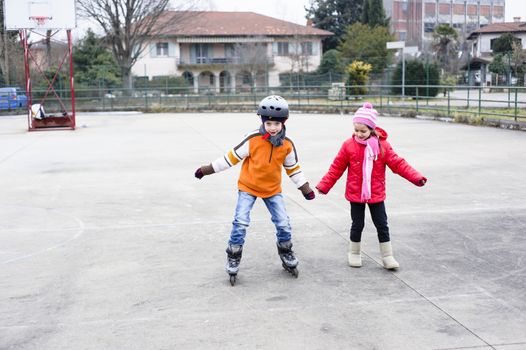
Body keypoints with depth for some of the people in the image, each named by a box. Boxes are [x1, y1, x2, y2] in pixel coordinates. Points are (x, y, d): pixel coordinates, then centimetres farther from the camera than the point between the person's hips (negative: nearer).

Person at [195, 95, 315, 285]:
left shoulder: (287, 144, -11)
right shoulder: (252, 139, -22)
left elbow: (293, 167, 4)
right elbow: (233, 157, -12)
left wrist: (305, 188, 8)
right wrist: (207, 169, -8)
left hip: (273, 189, 3)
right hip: (248, 186, -3)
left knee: (284, 224, 3)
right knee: (240, 223, -12)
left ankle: (287, 256, 26)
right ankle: (233, 261, 3)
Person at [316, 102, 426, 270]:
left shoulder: (382, 146, -6)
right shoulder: (349, 145, -8)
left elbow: (398, 164, -6)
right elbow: (336, 168, -3)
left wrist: (416, 177, -15)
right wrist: (323, 186, -5)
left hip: (376, 194, 1)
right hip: (355, 194, -1)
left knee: (382, 225, 6)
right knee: (357, 225, 10)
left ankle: (387, 257, 17)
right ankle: (354, 254, 28)